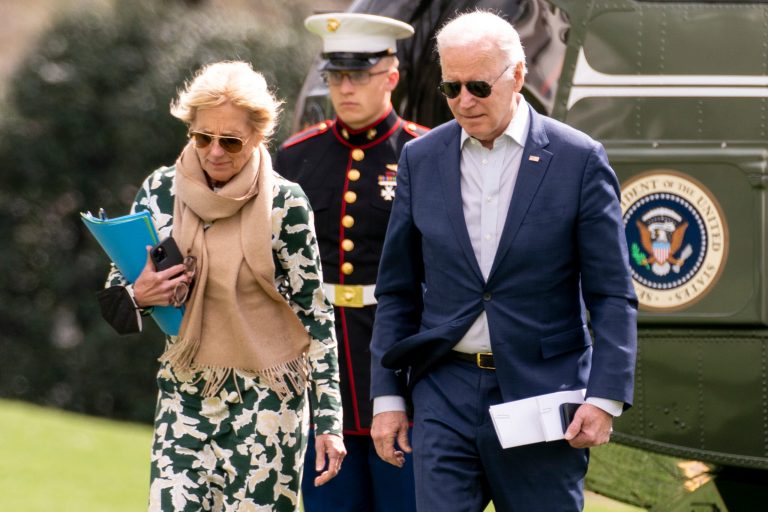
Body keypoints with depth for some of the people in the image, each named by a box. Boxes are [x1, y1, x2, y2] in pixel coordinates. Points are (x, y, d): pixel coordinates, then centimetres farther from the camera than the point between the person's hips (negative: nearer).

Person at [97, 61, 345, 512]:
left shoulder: (285, 204, -7)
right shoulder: (160, 192, 2)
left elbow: (314, 313, -3)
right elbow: (115, 290, 12)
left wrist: (328, 419, -6)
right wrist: (138, 295, -13)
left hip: (267, 402, -3)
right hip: (185, 400, 3)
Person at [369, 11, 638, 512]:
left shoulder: (578, 160, -3)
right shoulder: (421, 159, 6)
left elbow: (612, 296, -3)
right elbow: (398, 291, 11)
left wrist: (605, 399, -13)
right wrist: (387, 396, 6)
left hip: (542, 393, -2)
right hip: (445, 392, 2)